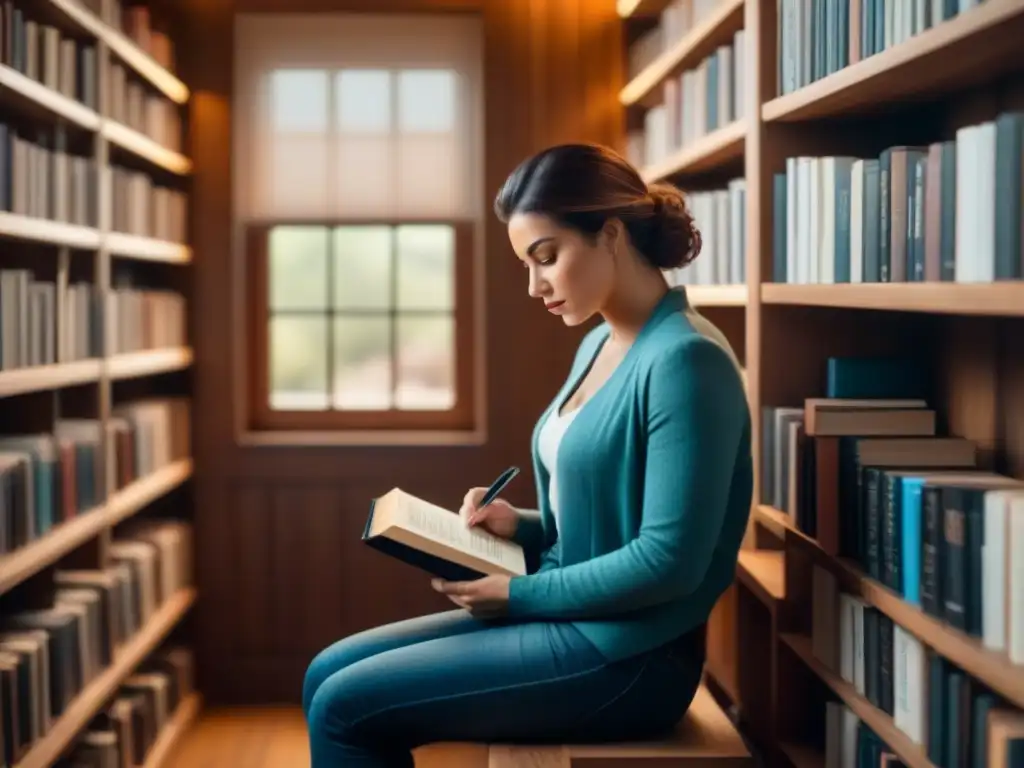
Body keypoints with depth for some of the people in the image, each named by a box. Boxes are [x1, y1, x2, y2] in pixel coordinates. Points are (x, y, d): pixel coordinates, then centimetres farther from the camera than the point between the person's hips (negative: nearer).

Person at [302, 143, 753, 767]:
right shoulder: (599, 344, 10)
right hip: (567, 621, 9)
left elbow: (669, 561, -23)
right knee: (330, 675, 6)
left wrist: (520, 594, -15)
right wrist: (521, 526, 1)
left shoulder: (684, 359, -19)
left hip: (626, 658, -9)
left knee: (345, 709, -10)